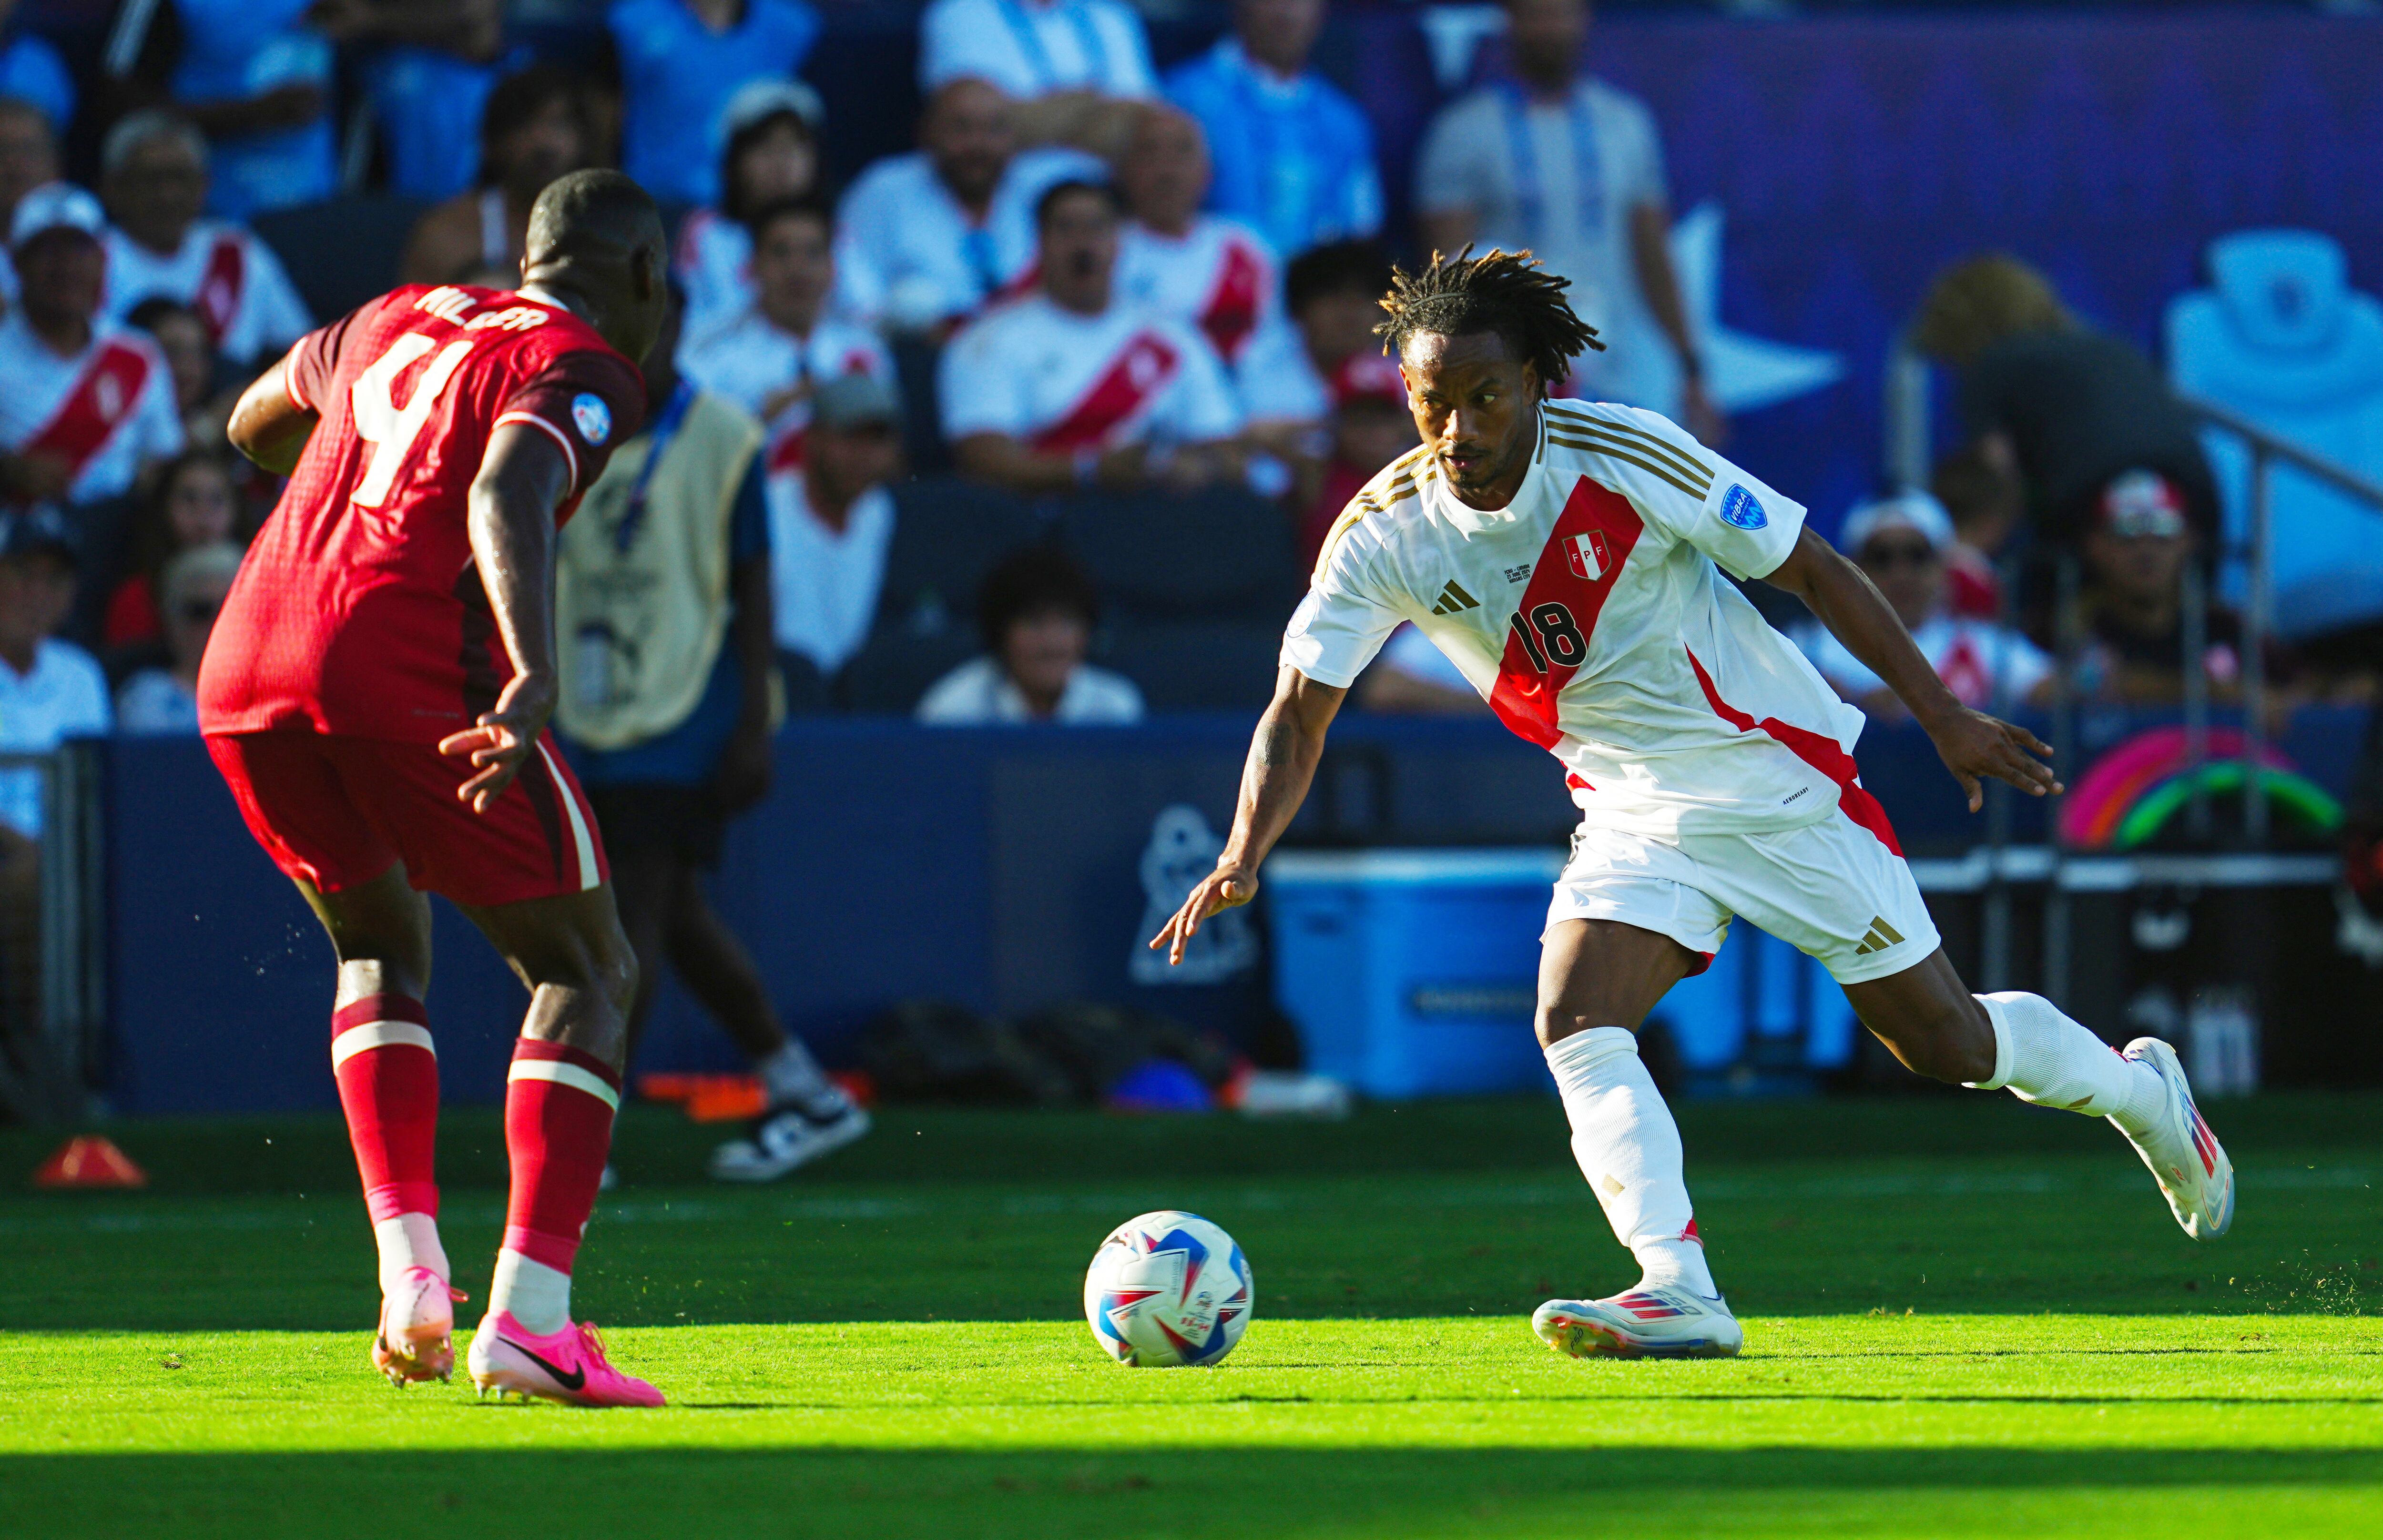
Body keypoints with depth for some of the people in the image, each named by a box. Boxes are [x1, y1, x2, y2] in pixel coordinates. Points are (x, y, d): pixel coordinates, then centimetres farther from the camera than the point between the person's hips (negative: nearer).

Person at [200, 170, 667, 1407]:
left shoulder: (395, 320, 25)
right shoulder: (578, 371, 4)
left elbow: (254, 426, 44)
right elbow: (506, 495, -19)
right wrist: (533, 677, -32)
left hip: (244, 665, 7)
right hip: (410, 671, -7)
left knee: (382, 950, 28)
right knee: (587, 975, 7)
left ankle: (410, 1271, 9)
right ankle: (528, 1318, -7)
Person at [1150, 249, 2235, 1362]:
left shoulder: (1623, 457, -23)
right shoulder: (1383, 537, -14)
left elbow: (1808, 567, -12)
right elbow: (1298, 715, -11)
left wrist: (1942, 715, -10)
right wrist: (1242, 860, -29)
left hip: (1780, 780, -3)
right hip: (1635, 813, 3)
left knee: (1943, 1041, 8)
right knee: (1574, 1023, -23)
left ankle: (2138, 1089, 36)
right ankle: (1678, 1294, -26)